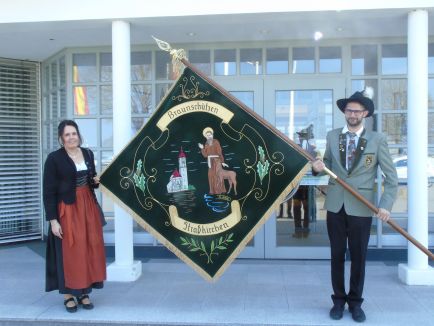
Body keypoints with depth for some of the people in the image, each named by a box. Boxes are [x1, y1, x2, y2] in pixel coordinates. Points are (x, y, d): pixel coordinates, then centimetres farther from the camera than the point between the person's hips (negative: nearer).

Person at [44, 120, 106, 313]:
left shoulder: (88, 154, 7)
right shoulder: (54, 158, -9)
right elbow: (49, 191, -10)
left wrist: (97, 181, -3)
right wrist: (53, 220, -14)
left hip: (88, 207, 5)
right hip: (67, 210, -5)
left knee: (90, 249, 7)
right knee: (69, 252, 1)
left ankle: (84, 292, 20)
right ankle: (68, 295, 15)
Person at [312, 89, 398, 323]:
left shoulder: (377, 140, -4)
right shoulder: (332, 136, 4)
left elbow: (391, 176, -3)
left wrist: (386, 205, -13)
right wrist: (318, 167, -8)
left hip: (361, 207, -2)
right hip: (336, 205, 2)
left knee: (358, 257, 8)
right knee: (337, 255, 10)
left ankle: (355, 302, 25)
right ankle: (338, 300, 25)